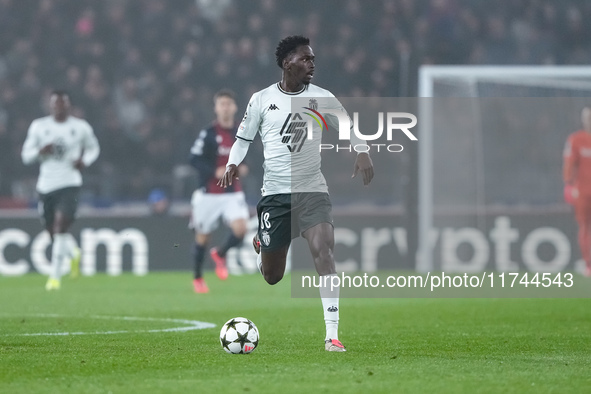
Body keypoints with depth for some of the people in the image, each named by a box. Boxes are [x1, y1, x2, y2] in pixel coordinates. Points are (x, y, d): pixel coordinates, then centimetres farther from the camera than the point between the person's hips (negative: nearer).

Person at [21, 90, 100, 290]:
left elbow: (93, 148, 18)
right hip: (46, 184, 3)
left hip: (70, 183, -3)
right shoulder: (38, 127, 5)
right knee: (53, 230, 9)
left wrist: (85, 161, -3)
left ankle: (55, 275, -12)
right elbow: (26, 155, 7)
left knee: (61, 225, -18)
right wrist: (40, 151, -14)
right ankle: (73, 252, 43)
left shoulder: (81, 127, 3)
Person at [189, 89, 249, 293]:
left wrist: (242, 168, 0)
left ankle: (220, 254, 13)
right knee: (203, 237, 6)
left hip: (233, 192, 3)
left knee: (240, 229, -18)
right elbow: (194, 159, -13)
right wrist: (215, 172, -25)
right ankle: (198, 278, 27)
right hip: (208, 193, -3)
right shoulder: (207, 133, -9)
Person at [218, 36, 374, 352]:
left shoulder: (321, 97, 1)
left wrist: (362, 153, -18)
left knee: (323, 251, -24)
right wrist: (233, 164, -11)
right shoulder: (262, 100, 0)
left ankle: (332, 335, -24)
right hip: (274, 194, 0)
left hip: (312, 191, 0)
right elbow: (243, 138, 9)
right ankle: (262, 247, 46)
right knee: (272, 277, 5)